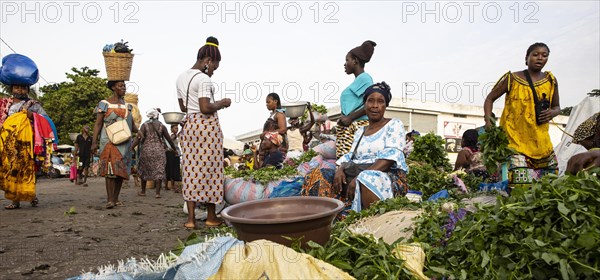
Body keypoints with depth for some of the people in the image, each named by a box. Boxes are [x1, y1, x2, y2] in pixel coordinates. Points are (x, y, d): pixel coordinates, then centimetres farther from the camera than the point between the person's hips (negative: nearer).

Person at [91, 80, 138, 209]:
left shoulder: (126, 105, 14)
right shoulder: (104, 104, 1)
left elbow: (132, 124, 14)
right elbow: (98, 124, -2)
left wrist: (138, 132, -8)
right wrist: (94, 142, -11)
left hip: (124, 143, 5)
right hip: (109, 141, -5)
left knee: (121, 171, 5)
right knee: (110, 169, -13)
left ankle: (116, 199, 13)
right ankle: (109, 200, -13)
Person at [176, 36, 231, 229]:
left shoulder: (181, 78, 14)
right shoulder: (204, 79, -13)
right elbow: (205, 108, -19)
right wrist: (222, 103, -5)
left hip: (189, 124, 8)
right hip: (207, 126, -7)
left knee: (191, 169, 8)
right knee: (210, 169, 2)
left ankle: (190, 218, 9)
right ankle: (211, 217, 12)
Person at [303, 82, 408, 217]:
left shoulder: (394, 125, 3)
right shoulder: (360, 132, 22)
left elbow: (390, 157, -12)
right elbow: (350, 157, 15)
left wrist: (359, 177, -23)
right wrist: (340, 169, -11)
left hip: (389, 177, -6)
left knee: (367, 179, -41)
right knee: (320, 175, -14)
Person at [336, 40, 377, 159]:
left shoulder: (364, 78, -6)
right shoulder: (358, 79, 23)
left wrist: (350, 118, -14)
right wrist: (345, 118, 11)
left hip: (357, 126, -9)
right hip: (350, 127, 9)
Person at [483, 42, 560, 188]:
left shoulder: (551, 80, 9)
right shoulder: (512, 79, -2)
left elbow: (557, 106, 20)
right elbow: (490, 99, 3)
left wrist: (552, 113, -5)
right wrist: (488, 123, -9)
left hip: (541, 139, 5)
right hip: (515, 137, -5)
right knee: (520, 183, -15)